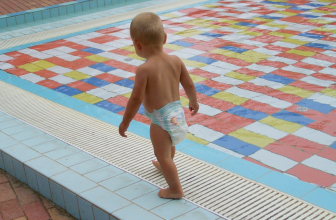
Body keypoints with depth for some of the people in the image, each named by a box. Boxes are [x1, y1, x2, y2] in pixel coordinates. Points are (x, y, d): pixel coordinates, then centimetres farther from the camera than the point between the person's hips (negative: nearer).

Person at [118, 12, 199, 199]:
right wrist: (194, 102, 23)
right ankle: (165, 166, 60)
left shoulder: (144, 69, -23)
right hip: (177, 112, 8)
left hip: (160, 119, -8)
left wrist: (125, 122, -7)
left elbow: (136, 99, -20)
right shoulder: (176, 61, -5)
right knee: (169, 146, 33)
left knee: (162, 155, 9)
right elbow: (189, 85, 3)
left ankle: (176, 189, 18)